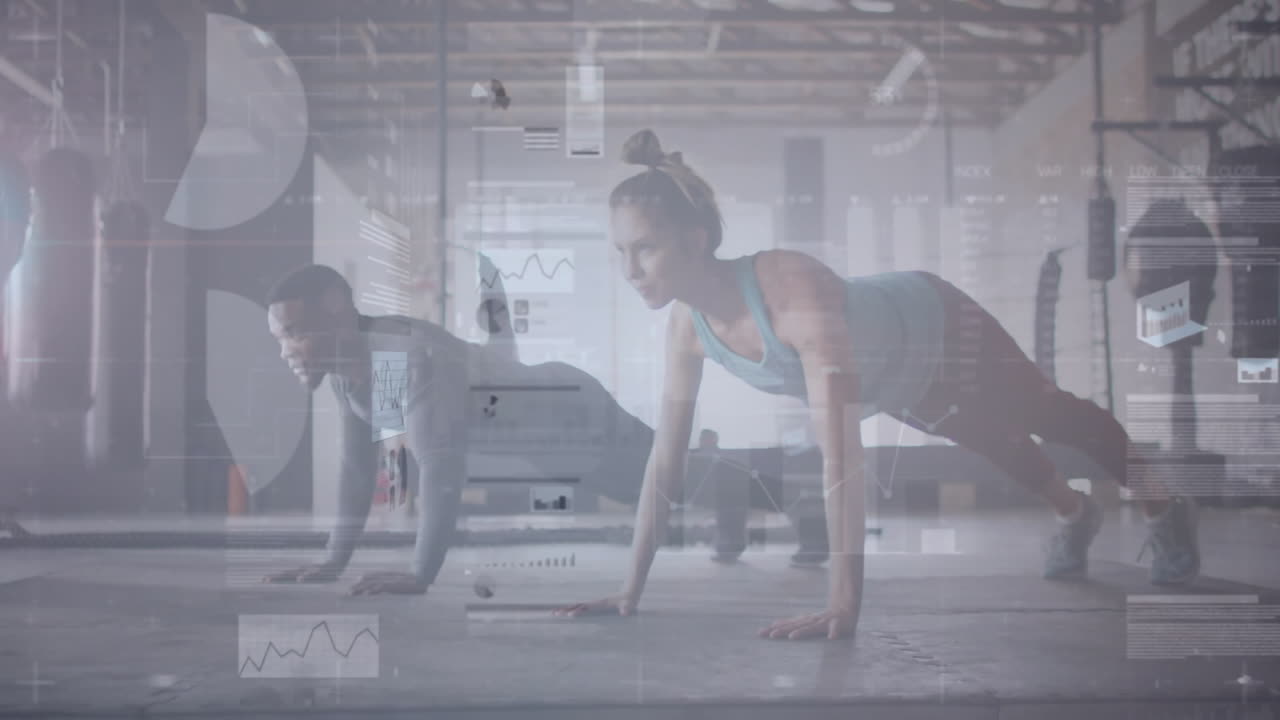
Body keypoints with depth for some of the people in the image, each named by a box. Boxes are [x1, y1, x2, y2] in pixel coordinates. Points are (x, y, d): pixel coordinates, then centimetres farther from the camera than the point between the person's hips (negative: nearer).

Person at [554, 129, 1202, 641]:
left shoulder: (796, 294, -47)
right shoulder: (687, 325, -26)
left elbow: (840, 458, -52)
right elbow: (665, 461, -18)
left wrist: (843, 605, -54)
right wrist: (630, 589, -17)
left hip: (940, 331, -6)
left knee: (1058, 419, 22)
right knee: (997, 443, 32)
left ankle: (1165, 511, 50)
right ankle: (1075, 512, 63)